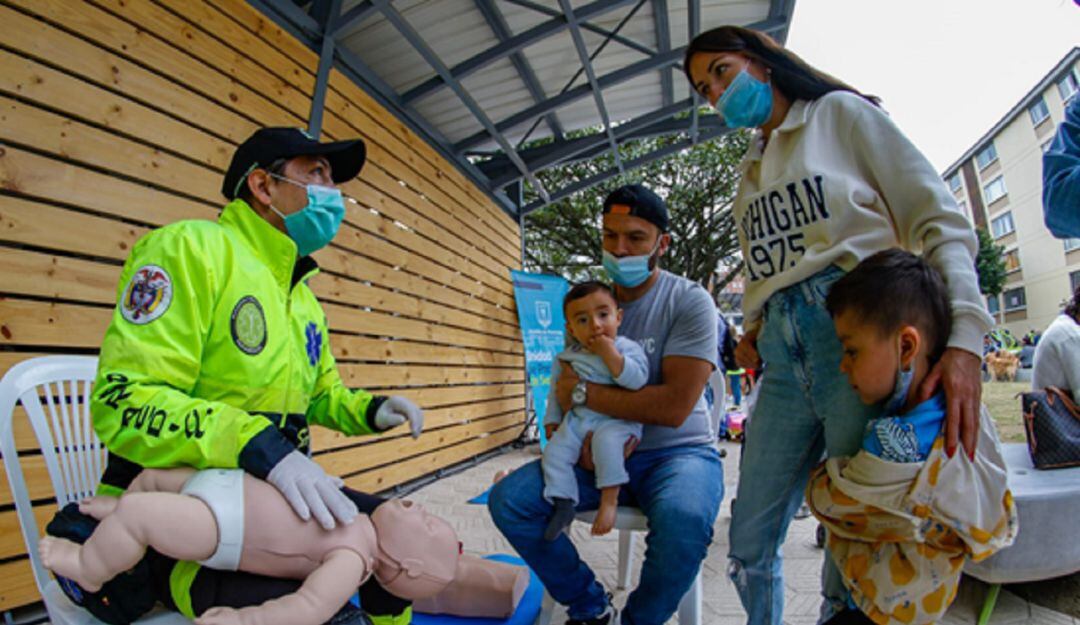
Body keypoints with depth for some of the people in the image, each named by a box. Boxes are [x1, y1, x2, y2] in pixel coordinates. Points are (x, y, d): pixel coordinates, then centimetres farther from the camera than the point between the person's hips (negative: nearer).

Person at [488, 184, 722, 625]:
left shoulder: (689, 302, -9)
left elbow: (674, 406, -20)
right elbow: (566, 393, 9)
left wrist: (583, 392, -16)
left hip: (678, 453, -4)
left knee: (683, 520, -37)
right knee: (508, 500, -13)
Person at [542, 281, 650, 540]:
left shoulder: (627, 348, -6)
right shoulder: (567, 356, 7)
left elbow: (636, 380, -23)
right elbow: (556, 389, 21)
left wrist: (609, 353, -24)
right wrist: (552, 418, 20)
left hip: (616, 421, -5)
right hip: (577, 419, 5)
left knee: (606, 442, -34)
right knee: (554, 451, -13)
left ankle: (610, 501, -21)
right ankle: (563, 504, -4)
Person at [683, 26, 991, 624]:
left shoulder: (841, 112, 8)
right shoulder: (749, 170, 24)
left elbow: (940, 220, -1)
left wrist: (965, 336, -14)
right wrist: (752, 327, 7)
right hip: (783, 354, 6)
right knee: (748, 542, 6)